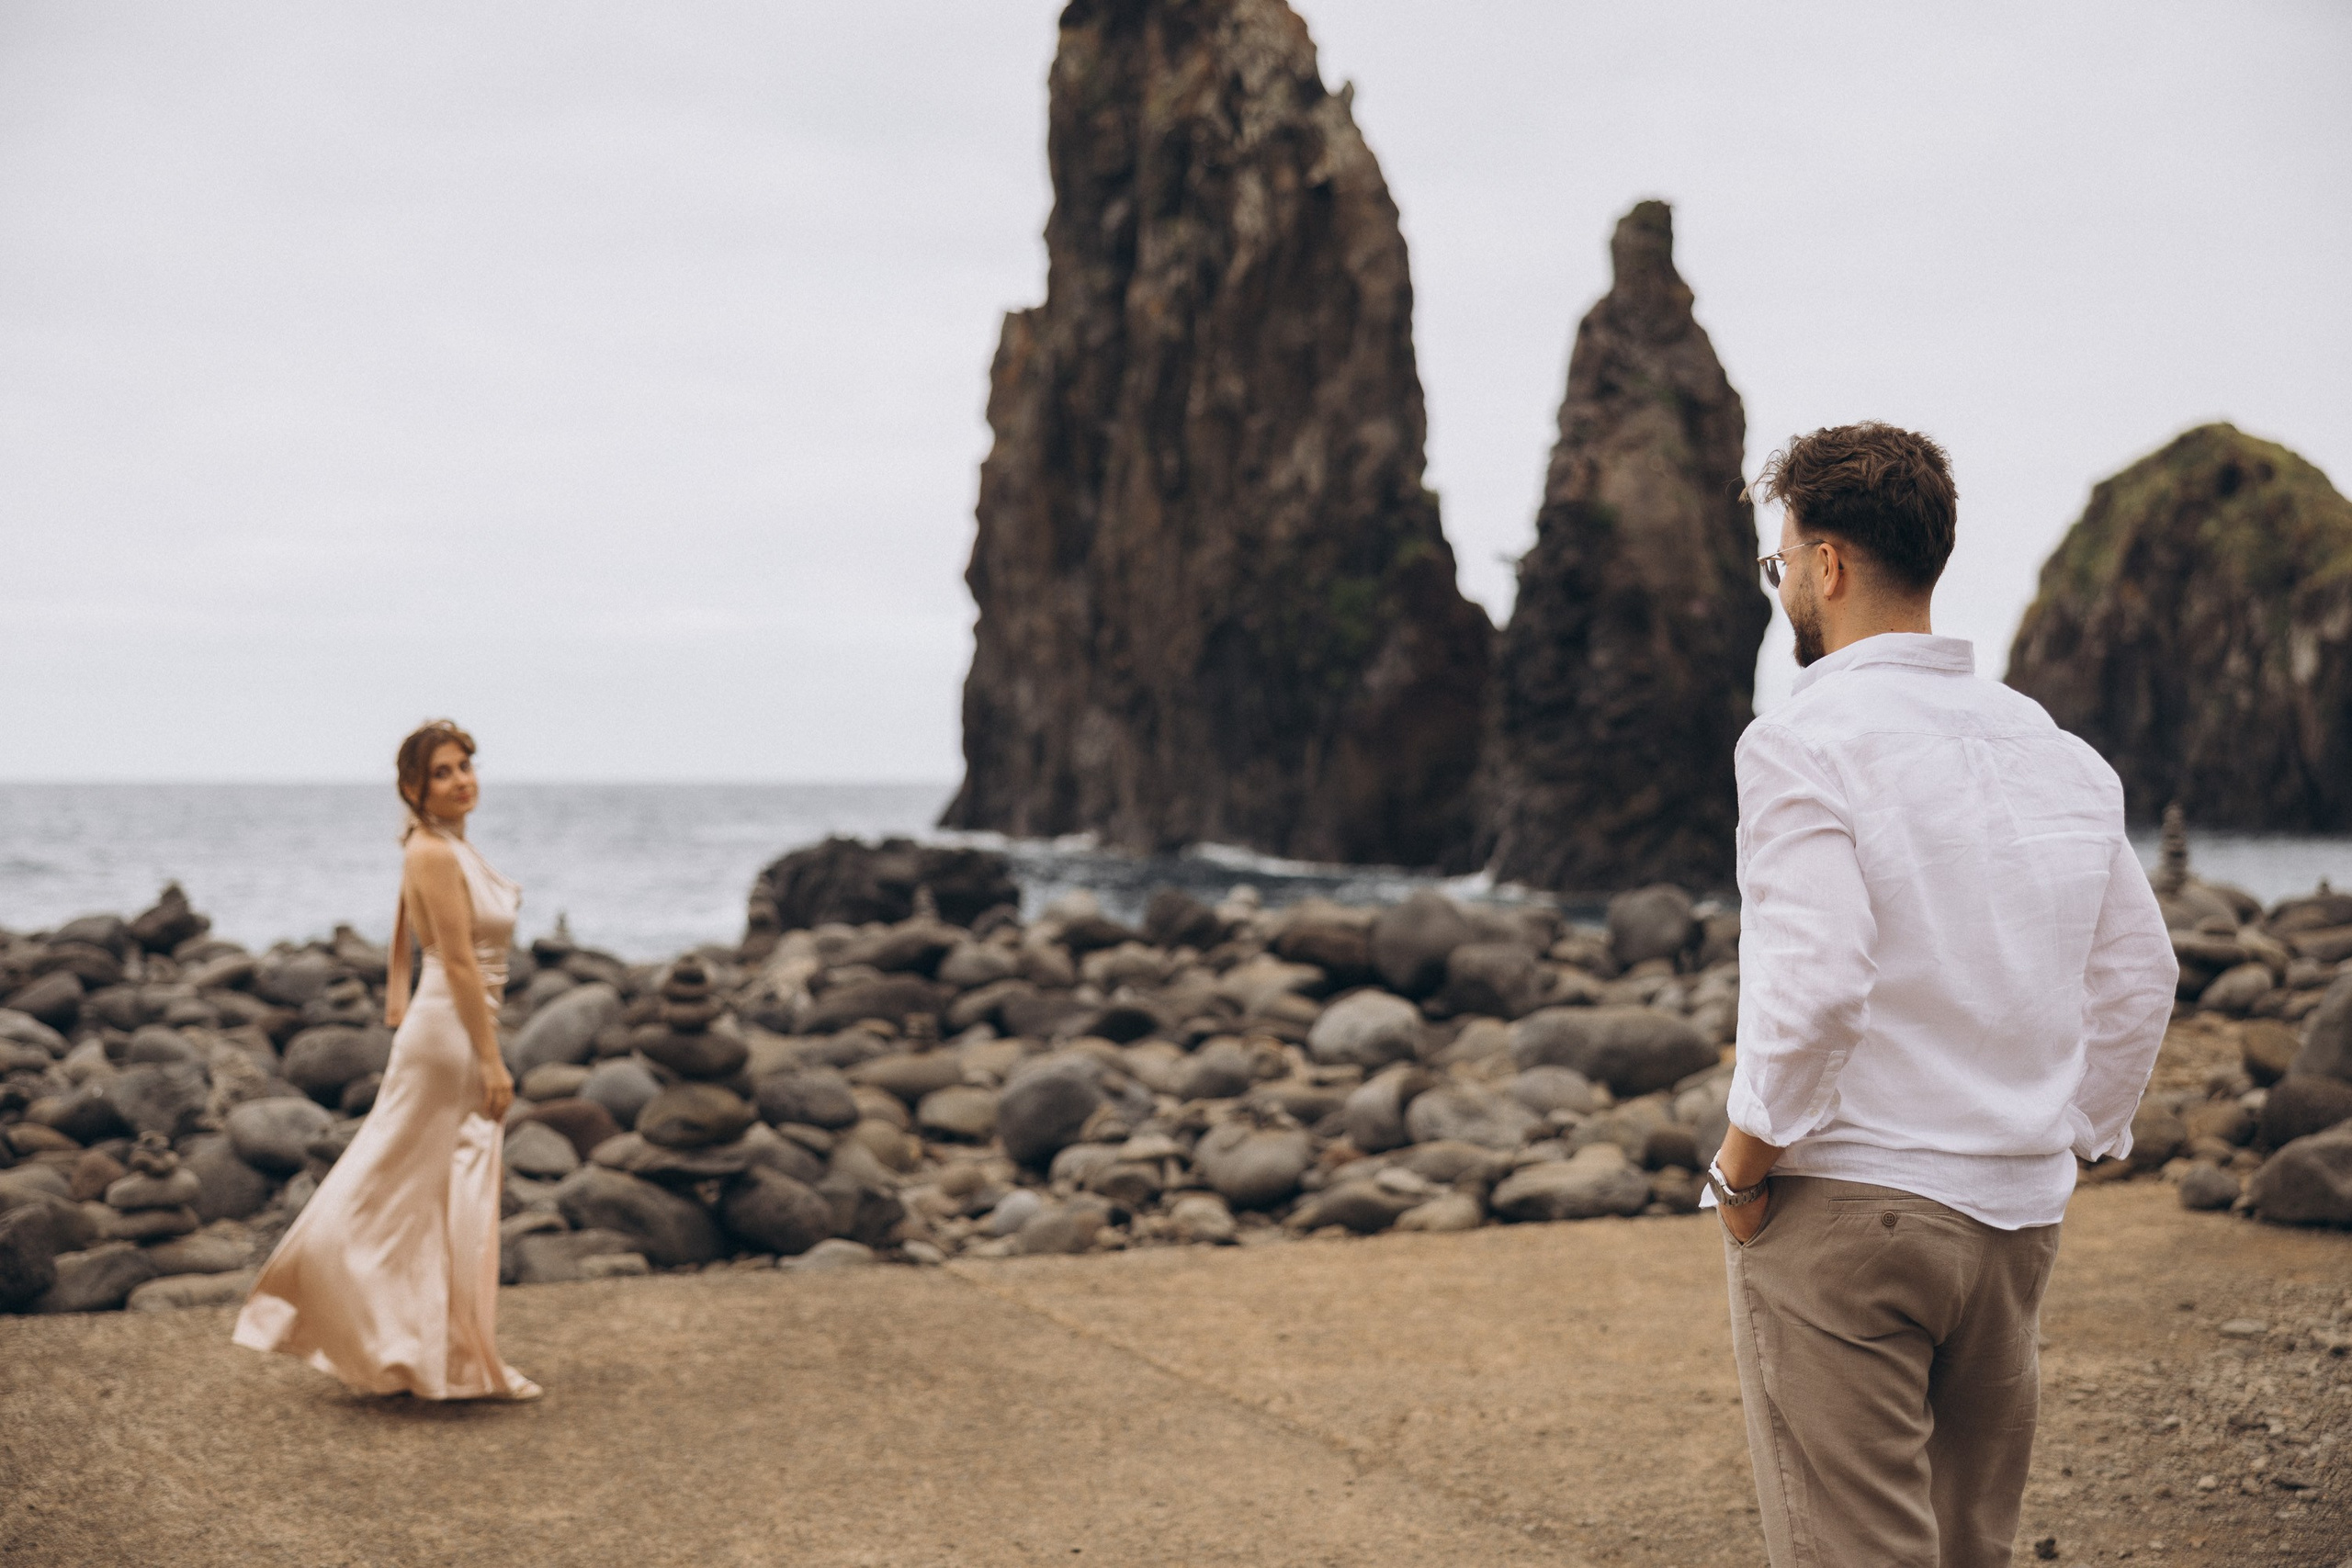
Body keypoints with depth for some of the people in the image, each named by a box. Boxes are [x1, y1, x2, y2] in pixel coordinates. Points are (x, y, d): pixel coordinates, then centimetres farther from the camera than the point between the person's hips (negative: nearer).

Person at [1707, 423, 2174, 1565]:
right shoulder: (2057, 752, 9)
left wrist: (1741, 1166, -10)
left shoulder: (1806, 744, -12)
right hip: (2015, 1217, 7)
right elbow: (2137, 973, 14)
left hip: (1840, 1212, -6)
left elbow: (1815, 986, -22)